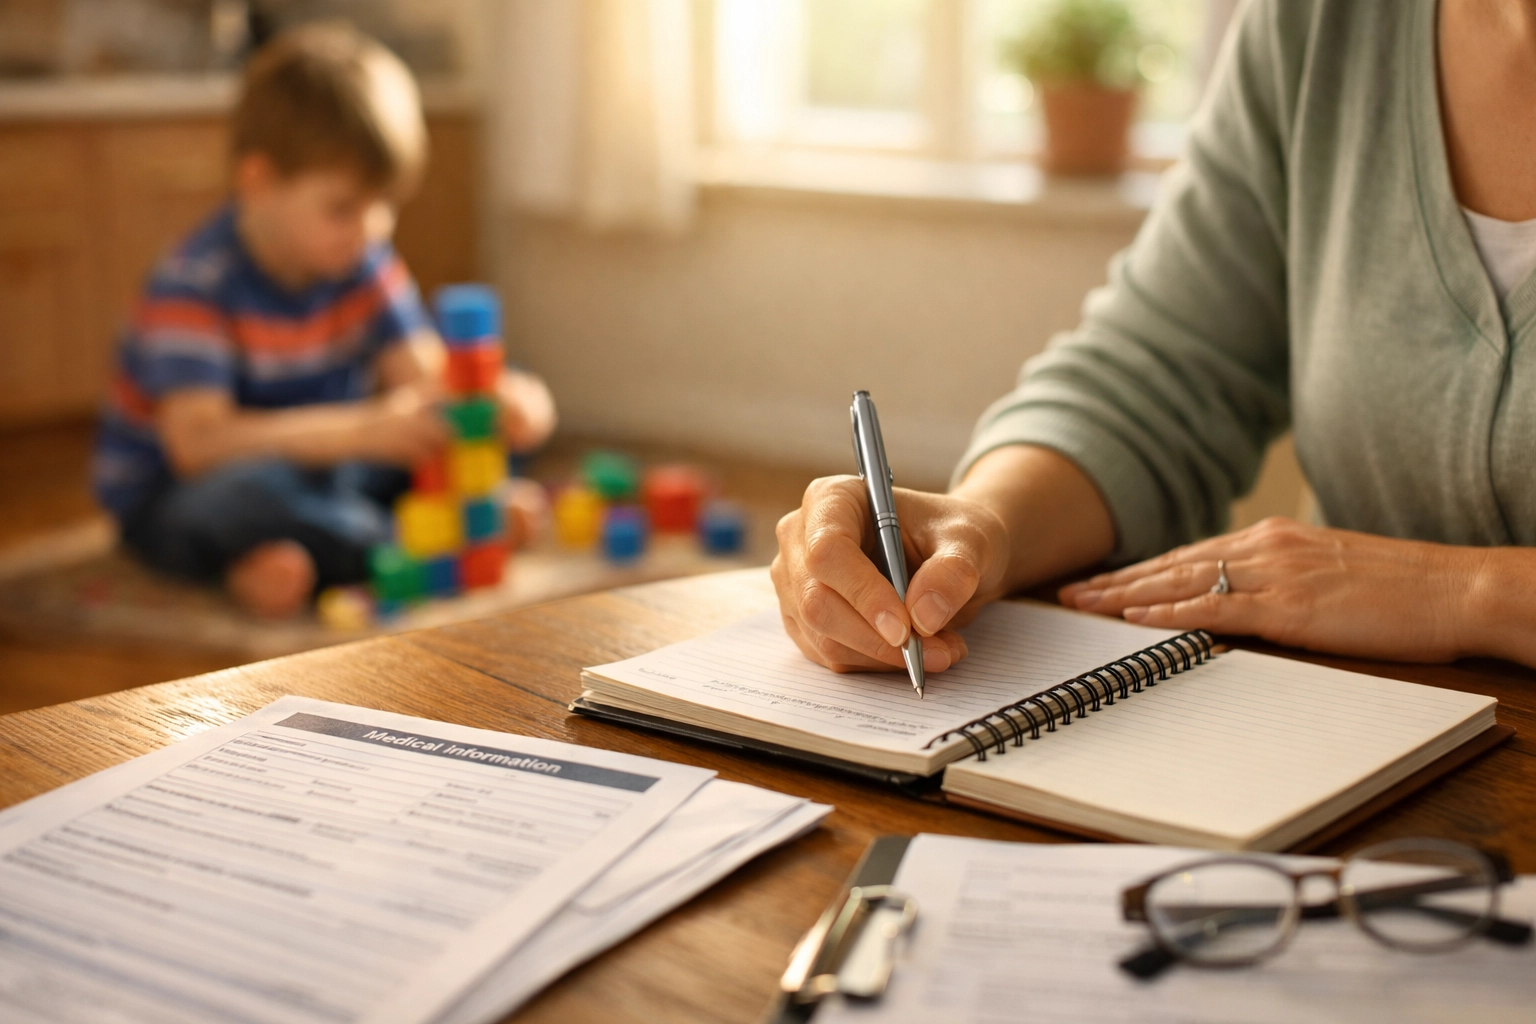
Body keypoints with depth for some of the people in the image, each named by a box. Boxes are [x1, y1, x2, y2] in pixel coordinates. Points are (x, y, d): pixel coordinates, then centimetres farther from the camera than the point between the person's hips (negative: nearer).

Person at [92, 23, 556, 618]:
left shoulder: (363, 261, -2)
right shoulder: (193, 286, -24)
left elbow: (421, 376, -6)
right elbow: (197, 443, -35)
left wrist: (496, 400, -30)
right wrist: (365, 429, -43)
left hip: (323, 469, 7)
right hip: (180, 500, -7)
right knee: (243, 490, -43)